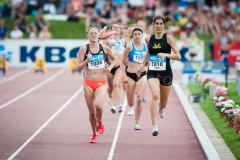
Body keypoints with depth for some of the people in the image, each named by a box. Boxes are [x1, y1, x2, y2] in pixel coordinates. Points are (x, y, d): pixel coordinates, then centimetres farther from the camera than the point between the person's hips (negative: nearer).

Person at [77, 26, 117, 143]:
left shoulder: (104, 48, 1)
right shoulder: (84, 49, -2)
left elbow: (114, 59, 18)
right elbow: (79, 68, -3)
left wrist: (110, 67, -1)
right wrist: (86, 60, -19)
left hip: (101, 83, -1)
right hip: (88, 83, 1)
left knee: (98, 105, -26)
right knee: (91, 111, 5)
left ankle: (100, 121, 8)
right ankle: (94, 134, 26)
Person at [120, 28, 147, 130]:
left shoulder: (146, 46, 0)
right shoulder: (130, 46, -6)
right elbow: (122, 62, -1)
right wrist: (124, 75, -8)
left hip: (142, 75, 1)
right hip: (131, 75, -1)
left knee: (139, 99, -15)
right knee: (130, 104, 5)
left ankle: (137, 123, -4)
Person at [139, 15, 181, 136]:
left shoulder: (168, 38, -6)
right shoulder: (149, 39, 3)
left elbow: (178, 56, -9)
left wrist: (165, 55, -23)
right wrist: (143, 64, 19)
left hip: (166, 73, 0)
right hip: (152, 72, 0)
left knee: (163, 102, 14)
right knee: (155, 95, -25)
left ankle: (161, 108, 55)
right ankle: (154, 126, -30)